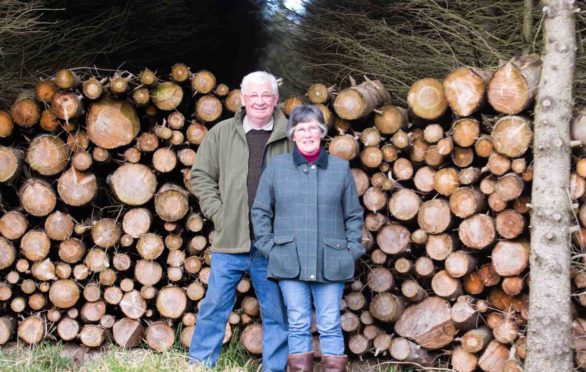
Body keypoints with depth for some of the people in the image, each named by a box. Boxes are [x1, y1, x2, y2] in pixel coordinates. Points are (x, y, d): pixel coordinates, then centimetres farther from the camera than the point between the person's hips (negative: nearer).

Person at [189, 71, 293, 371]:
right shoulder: (221, 133, 5)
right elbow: (200, 175, 9)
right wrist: (217, 212, -2)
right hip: (229, 239, 0)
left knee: (276, 313, 10)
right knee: (215, 307, 7)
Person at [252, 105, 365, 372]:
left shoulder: (341, 168, 7)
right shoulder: (276, 167, 5)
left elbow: (354, 215, 11)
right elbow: (260, 211, 9)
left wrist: (353, 249, 3)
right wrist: (268, 247, 1)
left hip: (330, 264, 0)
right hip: (290, 262, 0)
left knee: (330, 325, 3)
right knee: (298, 324, 4)